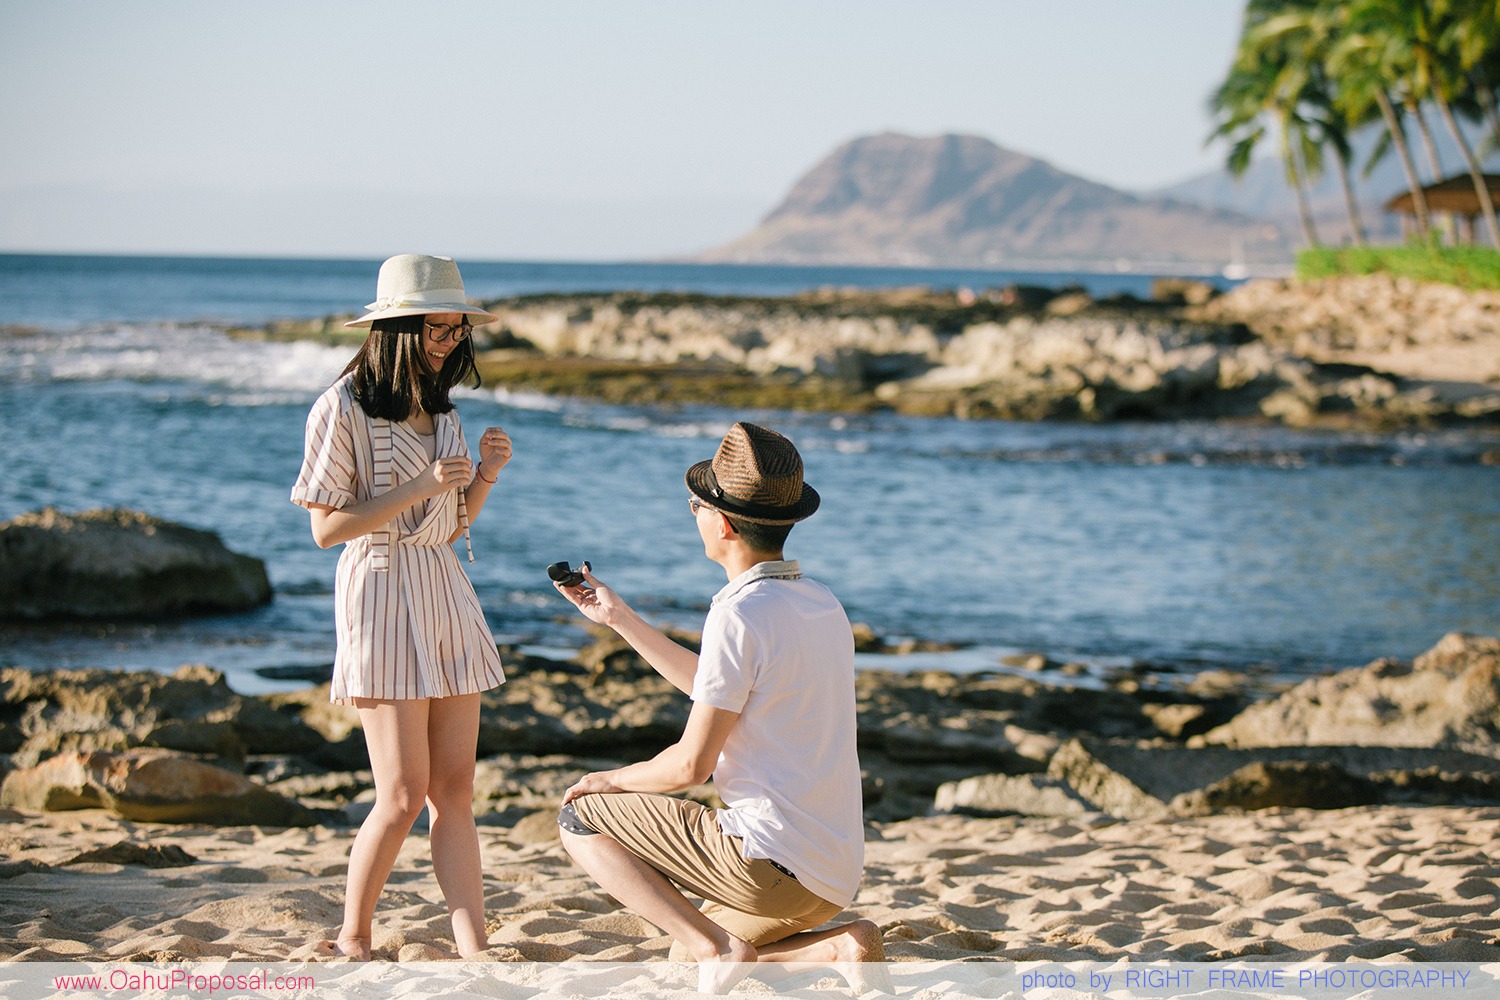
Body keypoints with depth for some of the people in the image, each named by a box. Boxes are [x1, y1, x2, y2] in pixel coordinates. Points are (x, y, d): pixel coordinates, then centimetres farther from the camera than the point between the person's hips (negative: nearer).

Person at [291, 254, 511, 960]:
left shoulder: (440, 408, 14)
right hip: (382, 590, -7)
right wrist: (424, 486, -17)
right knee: (404, 795, -8)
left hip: (446, 593, 7)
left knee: (455, 791, 2)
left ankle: (474, 952, 0)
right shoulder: (344, 409, -8)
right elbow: (327, 527, -12)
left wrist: (485, 475, -2)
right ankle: (351, 942, 10)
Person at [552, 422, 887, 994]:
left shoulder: (740, 613, -16)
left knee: (580, 817, 5)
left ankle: (716, 946, -8)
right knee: (685, 962, 27)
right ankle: (840, 947, 5)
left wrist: (609, 781, 5)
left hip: (771, 860, -8)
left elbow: (692, 764, -15)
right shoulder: (821, 604, 11)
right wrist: (618, 618, 31)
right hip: (835, 875, 8)